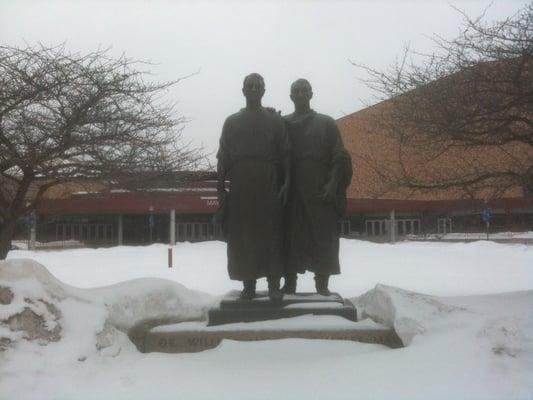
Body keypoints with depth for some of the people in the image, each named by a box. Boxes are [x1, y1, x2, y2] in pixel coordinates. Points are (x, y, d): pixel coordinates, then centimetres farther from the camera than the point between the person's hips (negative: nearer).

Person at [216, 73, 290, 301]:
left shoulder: (275, 120, 11)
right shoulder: (232, 122, 14)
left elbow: (285, 154, 5)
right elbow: (223, 156, 9)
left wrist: (286, 183, -6)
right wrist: (221, 187, 0)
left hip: (269, 185, -1)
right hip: (240, 186, 1)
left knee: (270, 233, -3)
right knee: (242, 235, 0)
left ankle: (274, 284, 1)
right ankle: (248, 284, 7)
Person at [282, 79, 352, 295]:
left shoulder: (326, 123, 9)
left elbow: (339, 157, 1)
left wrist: (332, 183, -11)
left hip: (320, 190, -1)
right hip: (291, 190, 1)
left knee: (323, 236, -1)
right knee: (290, 235, 0)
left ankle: (322, 283, 6)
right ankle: (290, 282, 6)